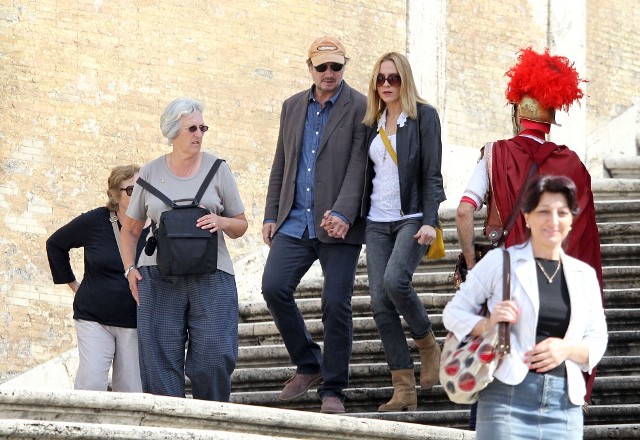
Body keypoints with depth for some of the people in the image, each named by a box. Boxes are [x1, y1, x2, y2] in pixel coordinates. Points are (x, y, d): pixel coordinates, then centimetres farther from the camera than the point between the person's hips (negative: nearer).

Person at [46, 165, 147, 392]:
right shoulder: (94, 222, -5)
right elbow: (55, 244, 12)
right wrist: (71, 283, 11)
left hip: (135, 322, 1)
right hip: (94, 319, -1)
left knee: (131, 392, 1)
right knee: (91, 384, -13)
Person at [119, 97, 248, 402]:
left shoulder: (217, 169, 8)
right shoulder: (151, 173, 9)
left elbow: (240, 226, 12)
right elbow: (130, 229, 18)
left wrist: (220, 222, -9)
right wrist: (130, 268, 3)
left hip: (210, 275, 0)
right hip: (160, 275, 1)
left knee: (215, 358, -10)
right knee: (160, 361, -3)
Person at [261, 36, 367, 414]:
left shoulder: (360, 109, -3)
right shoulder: (293, 107, 14)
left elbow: (358, 167, -11)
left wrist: (343, 214, -23)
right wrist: (271, 216, 12)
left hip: (339, 226, -5)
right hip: (295, 223, 5)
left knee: (336, 304, -6)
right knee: (274, 287, -9)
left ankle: (333, 390, 6)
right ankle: (308, 365, 10)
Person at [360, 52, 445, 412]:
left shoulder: (424, 116, -2)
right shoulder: (373, 122, 14)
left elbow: (432, 173, -7)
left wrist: (430, 221, -16)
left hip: (412, 217, -5)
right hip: (377, 221, 5)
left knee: (395, 280, -28)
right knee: (380, 301, -5)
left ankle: (428, 344, 0)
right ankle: (405, 389, -2)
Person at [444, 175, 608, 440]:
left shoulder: (584, 275, 13)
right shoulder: (500, 261, 3)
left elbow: (597, 343, 15)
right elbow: (453, 313, 8)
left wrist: (567, 348, -6)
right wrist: (487, 325, -12)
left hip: (566, 406, 4)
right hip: (508, 398, -4)